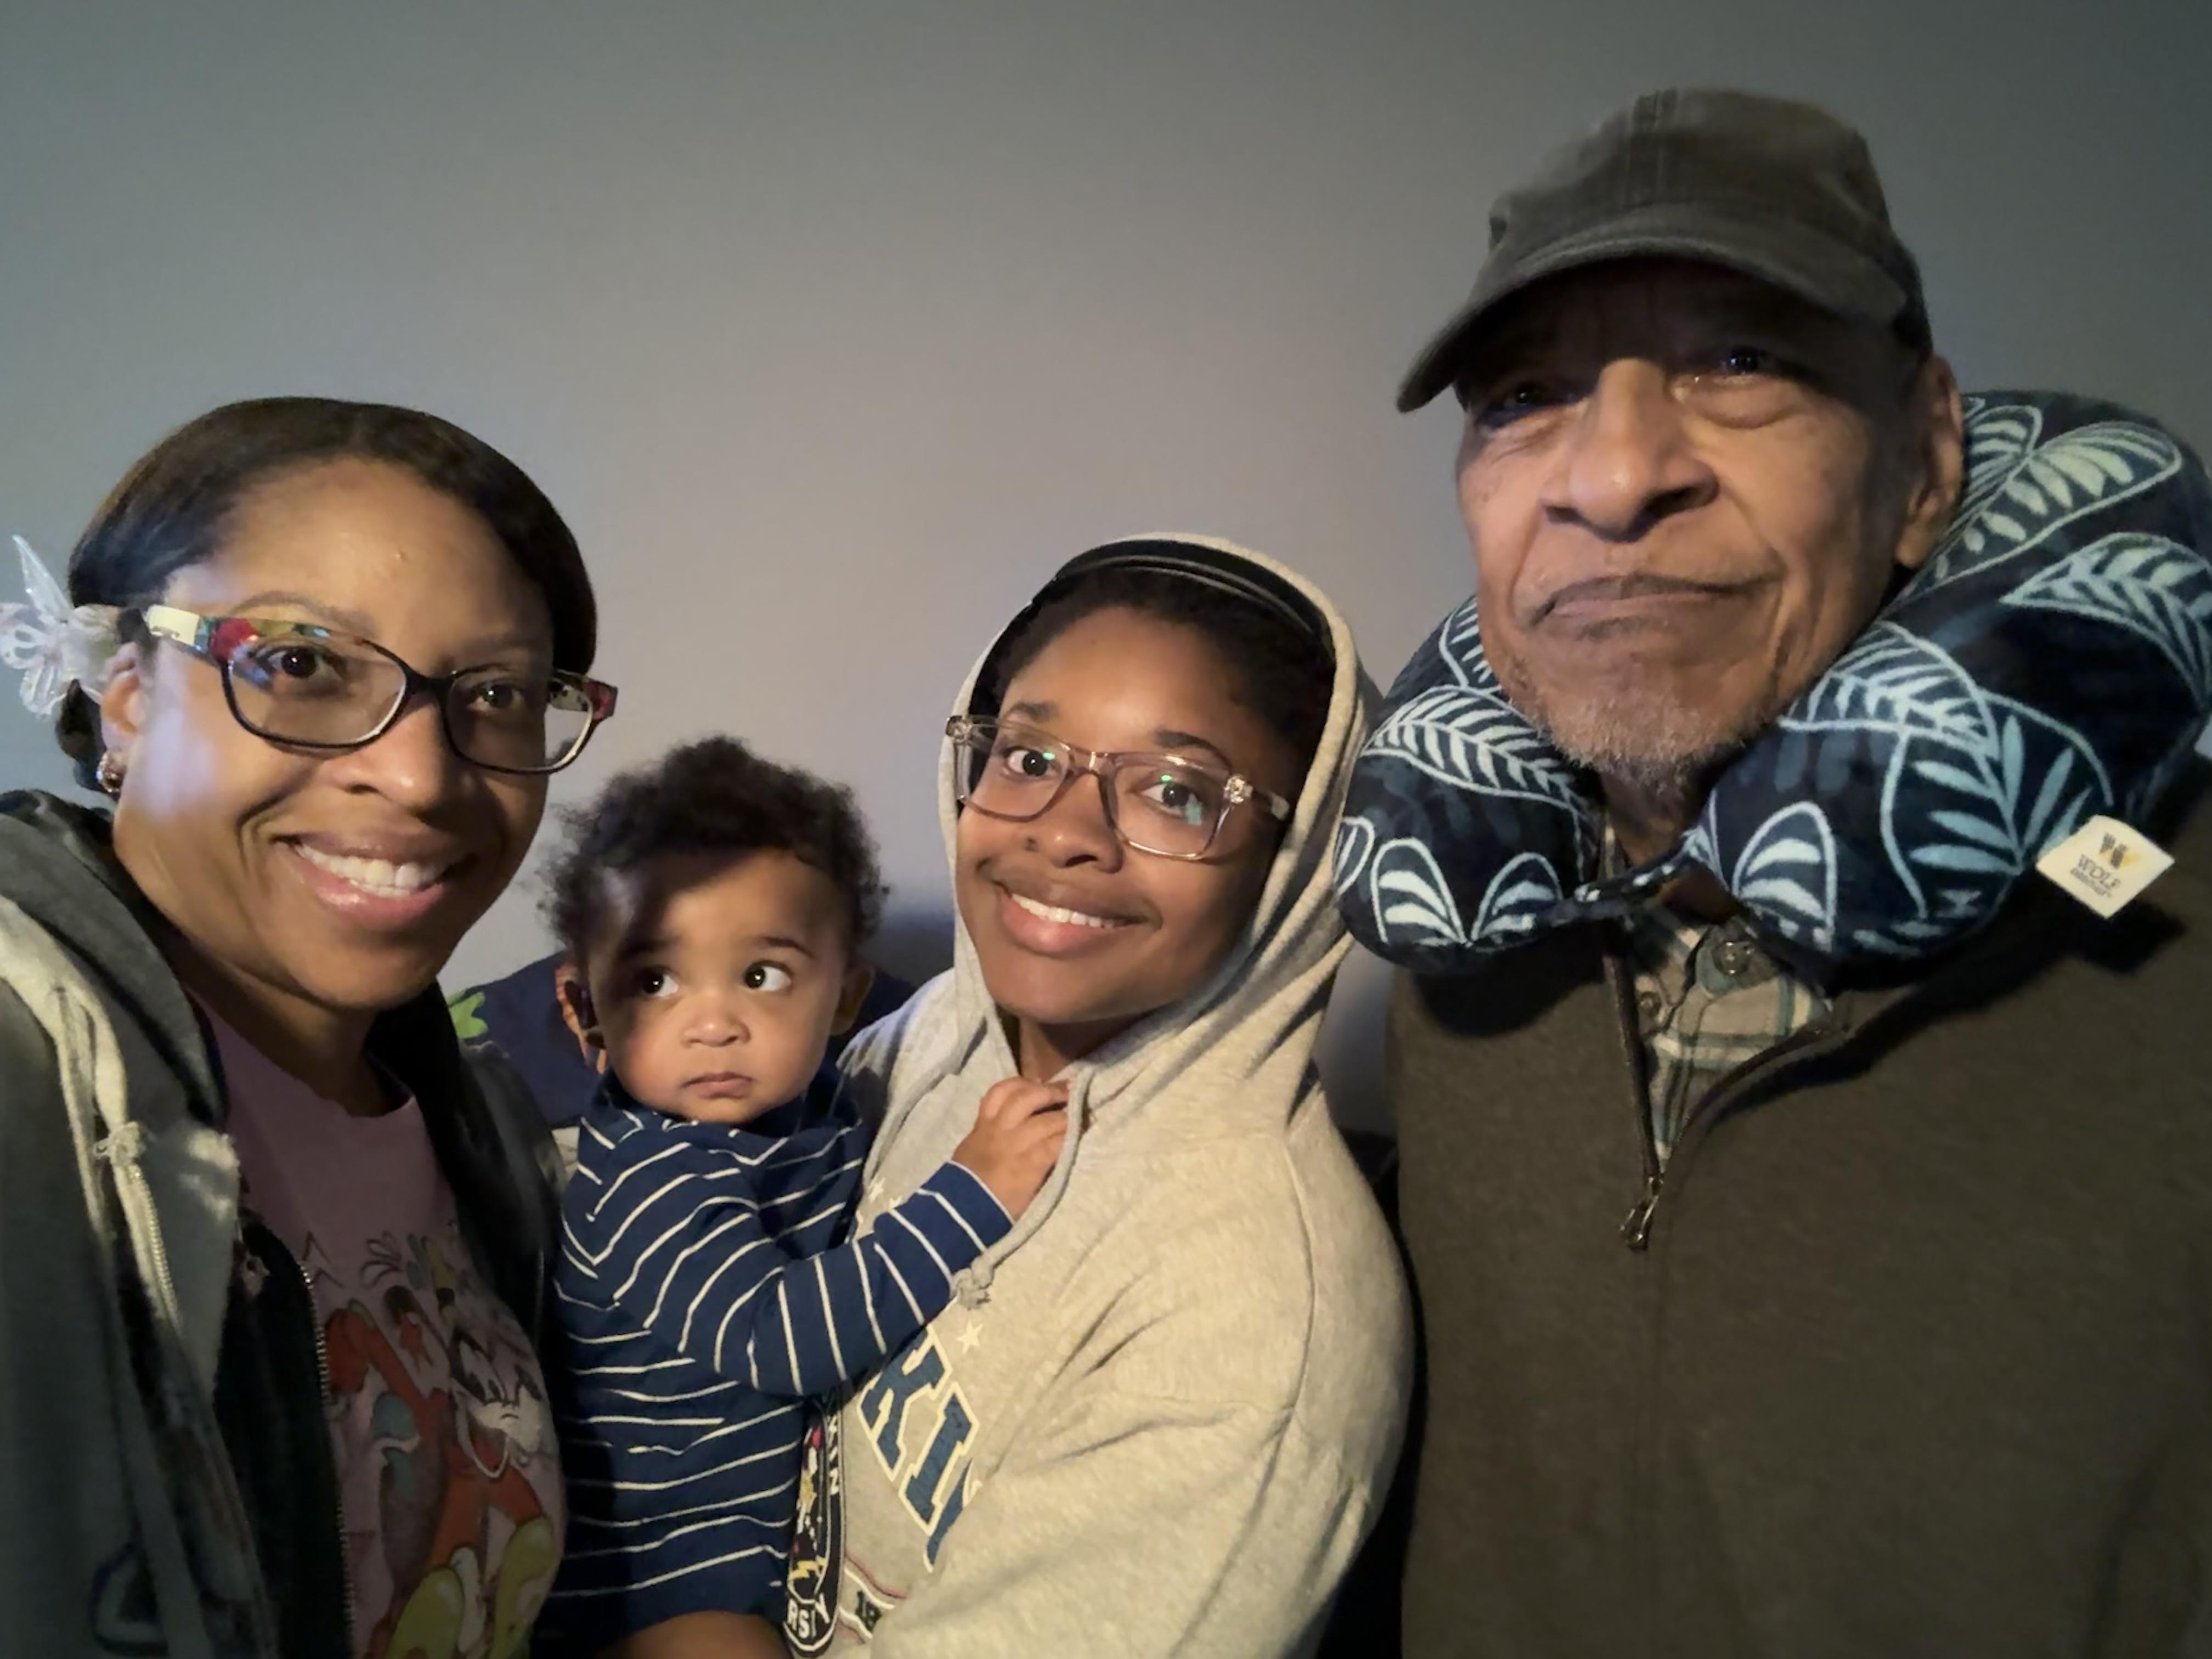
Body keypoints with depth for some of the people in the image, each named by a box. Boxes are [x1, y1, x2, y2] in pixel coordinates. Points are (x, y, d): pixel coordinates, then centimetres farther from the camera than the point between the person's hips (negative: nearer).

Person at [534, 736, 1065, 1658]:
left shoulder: (821, 1128, -4)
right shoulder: (641, 1178, -27)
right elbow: (774, 1333, -36)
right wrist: (971, 1193, -39)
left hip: (794, 1518, 8)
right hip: (654, 1572, -7)